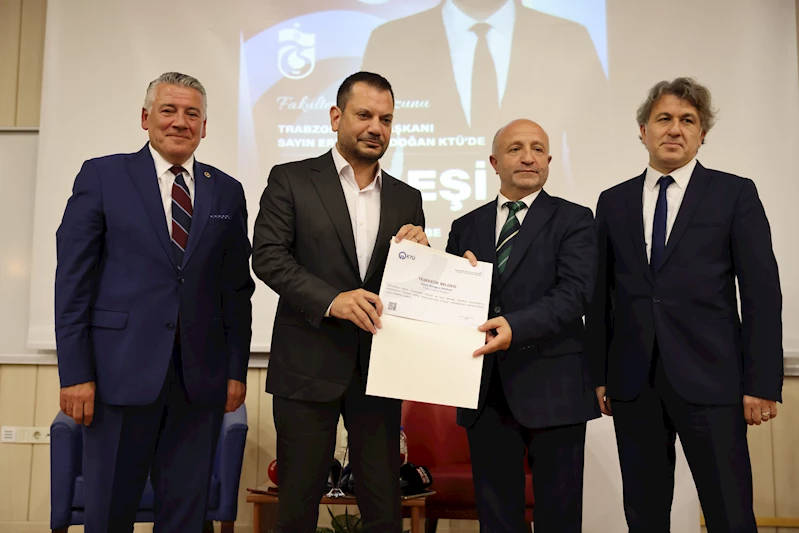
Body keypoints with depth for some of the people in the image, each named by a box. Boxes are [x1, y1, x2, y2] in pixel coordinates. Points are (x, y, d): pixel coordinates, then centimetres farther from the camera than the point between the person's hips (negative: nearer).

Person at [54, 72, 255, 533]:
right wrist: (75, 373, -7)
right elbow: (74, 279, -1)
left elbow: (237, 288, 10)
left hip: (200, 377, 3)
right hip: (121, 371, -2)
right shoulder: (101, 176, 4)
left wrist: (236, 371, 5)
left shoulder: (227, 192, 11)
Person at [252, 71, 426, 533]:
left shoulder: (407, 199, 12)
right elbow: (268, 256, -9)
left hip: (379, 367, 3)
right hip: (308, 364, -3)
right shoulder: (290, 180, 2)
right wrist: (332, 300, -22)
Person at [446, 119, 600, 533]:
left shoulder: (573, 220, 1)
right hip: (485, 388, 3)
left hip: (551, 386, -3)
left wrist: (517, 326, -28)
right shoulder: (466, 227, 13)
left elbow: (573, 293, -13)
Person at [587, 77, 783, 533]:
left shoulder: (735, 194, 3)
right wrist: (600, 374, 6)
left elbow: (762, 293, -2)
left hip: (709, 379, -2)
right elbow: (602, 294, 10)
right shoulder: (613, 202, 11)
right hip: (633, 382, 3)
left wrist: (762, 382, -7)